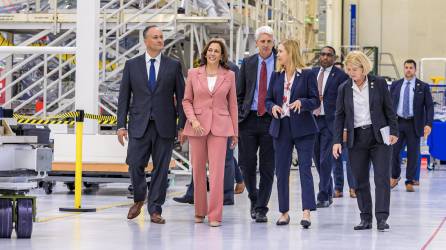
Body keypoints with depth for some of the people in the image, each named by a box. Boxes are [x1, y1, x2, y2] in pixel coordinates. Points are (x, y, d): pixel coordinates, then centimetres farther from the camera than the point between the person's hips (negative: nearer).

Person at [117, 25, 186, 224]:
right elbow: (124, 97, 7)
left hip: (164, 126, 0)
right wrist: (121, 125, 0)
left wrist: (182, 125, -2)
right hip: (139, 125, 0)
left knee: (161, 169, 1)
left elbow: (181, 97, 5)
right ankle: (139, 199, 21)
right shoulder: (132, 65, 7)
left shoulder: (173, 66, 5)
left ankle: (155, 210, 11)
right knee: (134, 165, -6)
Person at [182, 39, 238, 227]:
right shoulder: (193, 74, 5)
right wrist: (193, 120, -9)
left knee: (217, 171, -8)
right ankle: (200, 212, 19)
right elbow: (186, 100, 7)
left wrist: (235, 132, 8)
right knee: (197, 171, 6)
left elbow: (232, 104, 9)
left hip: (220, 126, -1)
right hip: (197, 126, 1)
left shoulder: (229, 75, 5)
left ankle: (215, 215, -5)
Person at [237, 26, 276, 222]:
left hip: (271, 119, -2)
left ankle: (261, 209, 7)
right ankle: (254, 198, 25)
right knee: (246, 163, 1)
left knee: (267, 167, 0)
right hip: (249, 118, 2)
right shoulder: (248, 63, 9)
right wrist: (239, 116, 3)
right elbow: (239, 93, 11)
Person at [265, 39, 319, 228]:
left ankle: (306, 212, -14)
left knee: (305, 169, -10)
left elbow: (316, 101, -3)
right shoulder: (276, 76, 10)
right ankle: (284, 212, 16)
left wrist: (302, 102, -21)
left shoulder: (307, 75, -3)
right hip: (281, 128, 5)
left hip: (303, 128, -5)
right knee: (281, 171, 7)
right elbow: (268, 100, 13)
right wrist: (273, 107, -9)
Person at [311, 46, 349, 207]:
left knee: (326, 160, -9)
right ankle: (329, 192, 24)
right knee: (318, 159, 12)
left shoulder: (340, 76, -5)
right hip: (313, 119, 6)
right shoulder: (312, 73, 12)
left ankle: (323, 196, -5)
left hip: (330, 121, -6)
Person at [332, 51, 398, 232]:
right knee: (360, 181, 3)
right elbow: (340, 116, 6)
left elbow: (389, 109, 4)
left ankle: (382, 218, -8)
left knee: (382, 177, -8)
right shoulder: (344, 88, 4)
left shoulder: (379, 83, 0)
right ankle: (365, 218, 9)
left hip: (379, 136, -2)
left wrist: (394, 132, -3)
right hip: (356, 139, 2)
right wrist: (337, 141, 0)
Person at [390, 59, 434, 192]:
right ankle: (395, 177, 20)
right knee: (394, 151, -3)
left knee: (413, 154, 1)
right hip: (397, 122, 1)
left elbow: (429, 106, -1)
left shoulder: (423, 86, 1)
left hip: (414, 124, -1)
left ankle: (410, 182, 11)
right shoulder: (395, 85, 8)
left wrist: (428, 124, -12)